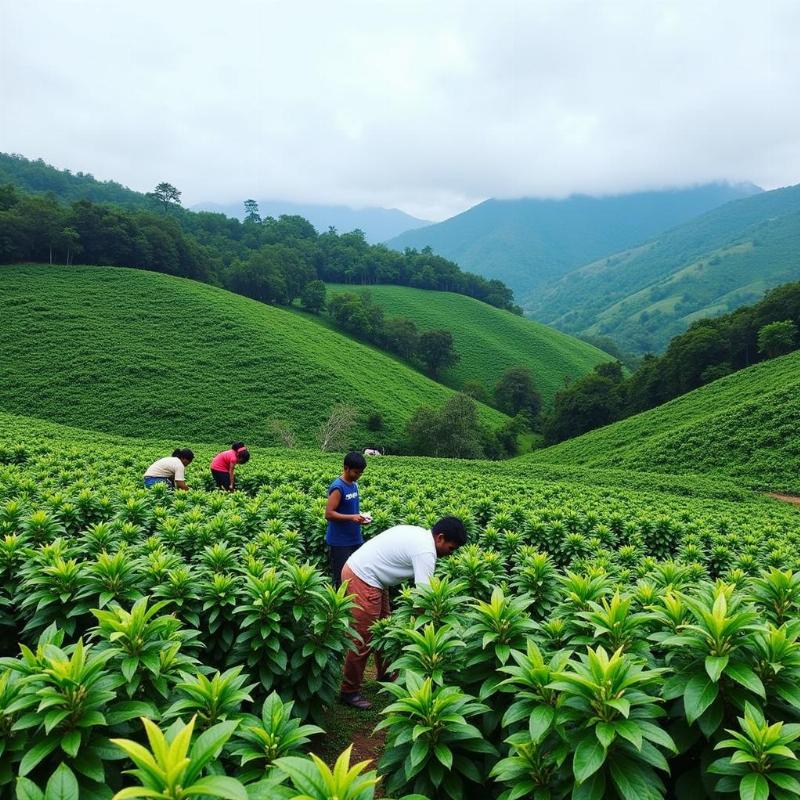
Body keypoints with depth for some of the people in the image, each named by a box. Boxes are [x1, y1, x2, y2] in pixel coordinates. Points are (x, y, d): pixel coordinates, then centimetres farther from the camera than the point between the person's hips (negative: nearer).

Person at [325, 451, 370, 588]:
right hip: (339, 543, -8)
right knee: (342, 577, 0)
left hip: (356, 539, 8)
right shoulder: (338, 488, -17)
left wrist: (360, 516, 1)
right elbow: (328, 514, -20)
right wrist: (351, 517, -27)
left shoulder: (354, 485, 9)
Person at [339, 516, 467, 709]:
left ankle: (385, 676, 35)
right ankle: (349, 692, 11)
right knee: (362, 641, -2)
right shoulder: (426, 552, -20)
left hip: (359, 569, 10)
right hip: (362, 579, -10)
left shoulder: (418, 534, 9)